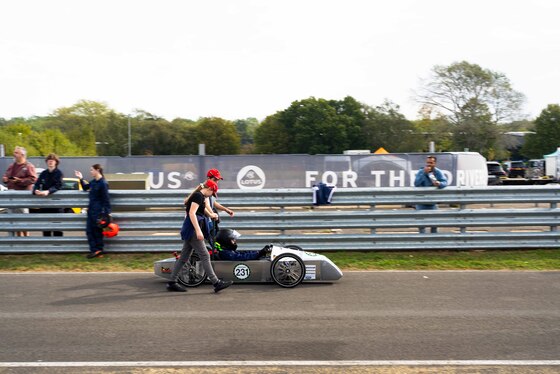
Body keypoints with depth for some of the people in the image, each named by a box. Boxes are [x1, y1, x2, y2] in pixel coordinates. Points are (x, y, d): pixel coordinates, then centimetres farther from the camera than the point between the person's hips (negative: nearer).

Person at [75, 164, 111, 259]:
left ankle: (98, 251, 9)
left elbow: (106, 199, -15)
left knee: (97, 231, 0)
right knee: (89, 230, 7)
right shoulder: (93, 181, 10)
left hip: (98, 211, -9)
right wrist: (81, 179, 17)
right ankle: (95, 250, 10)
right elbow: (85, 187, 29)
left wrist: (107, 212, -17)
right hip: (91, 210, 9)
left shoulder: (103, 183, -14)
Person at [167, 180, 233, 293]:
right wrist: (198, 230, -27)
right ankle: (216, 283, -6)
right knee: (205, 256, -8)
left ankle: (172, 283, 15)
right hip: (192, 230, -10)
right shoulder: (199, 196, -11)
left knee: (184, 257, 11)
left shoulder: (199, 196, 18)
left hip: (190, 230, 10)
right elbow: (192, 213, -22)